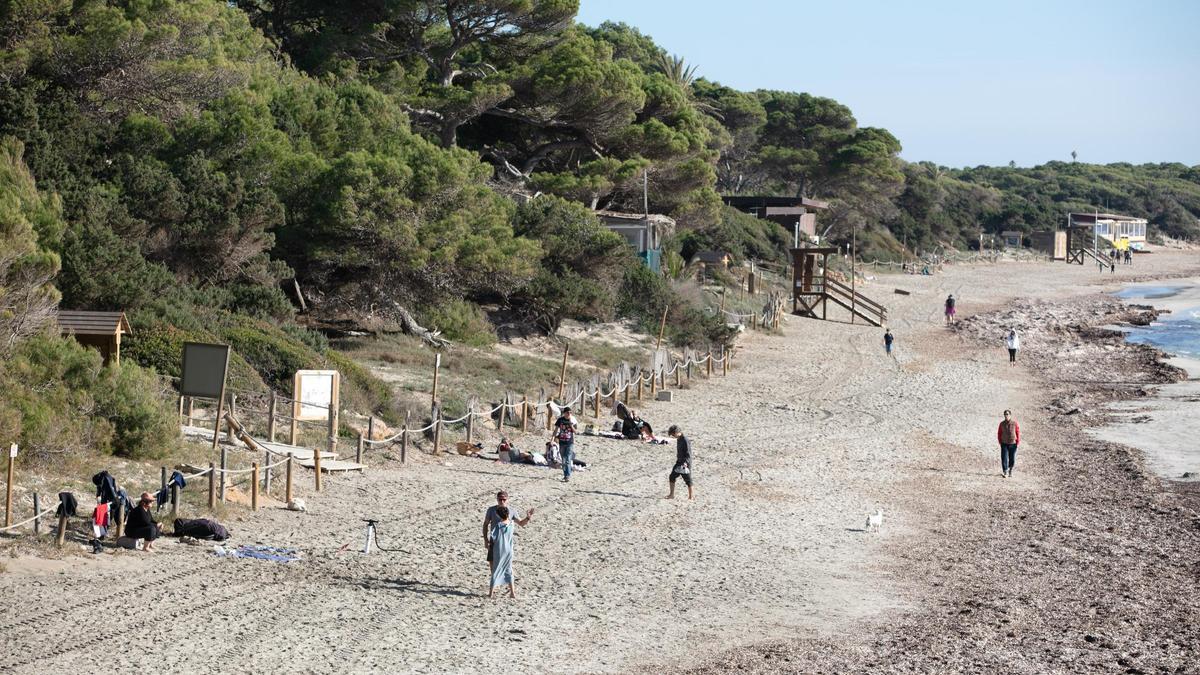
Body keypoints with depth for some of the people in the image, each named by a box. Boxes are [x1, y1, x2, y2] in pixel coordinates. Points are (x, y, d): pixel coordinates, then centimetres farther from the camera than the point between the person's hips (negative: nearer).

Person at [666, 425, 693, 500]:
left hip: (685, 463, -9)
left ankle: (691, 496, 10)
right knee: (672, 477, 8)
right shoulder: (678, 439, 8)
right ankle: (672, 494, 15)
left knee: (688, 480, 0)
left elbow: (688, 453, -22)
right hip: (679, 462, 9)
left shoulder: (685, 440, -20)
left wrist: (686, 462, -31)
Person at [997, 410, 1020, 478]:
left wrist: (1018, 442, -4)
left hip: (1013, 444, -1)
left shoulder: (1015, 423, -6)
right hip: (1004, 444, 1)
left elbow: (1018, 433, -1)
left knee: (1012, 459, 6)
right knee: (1004, 458, -10)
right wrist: (1000, 442, 3)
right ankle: (1005, 472, -9)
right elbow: (999, 433, 9)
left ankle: (1010, 470, 29)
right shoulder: (1002, 424, 0)